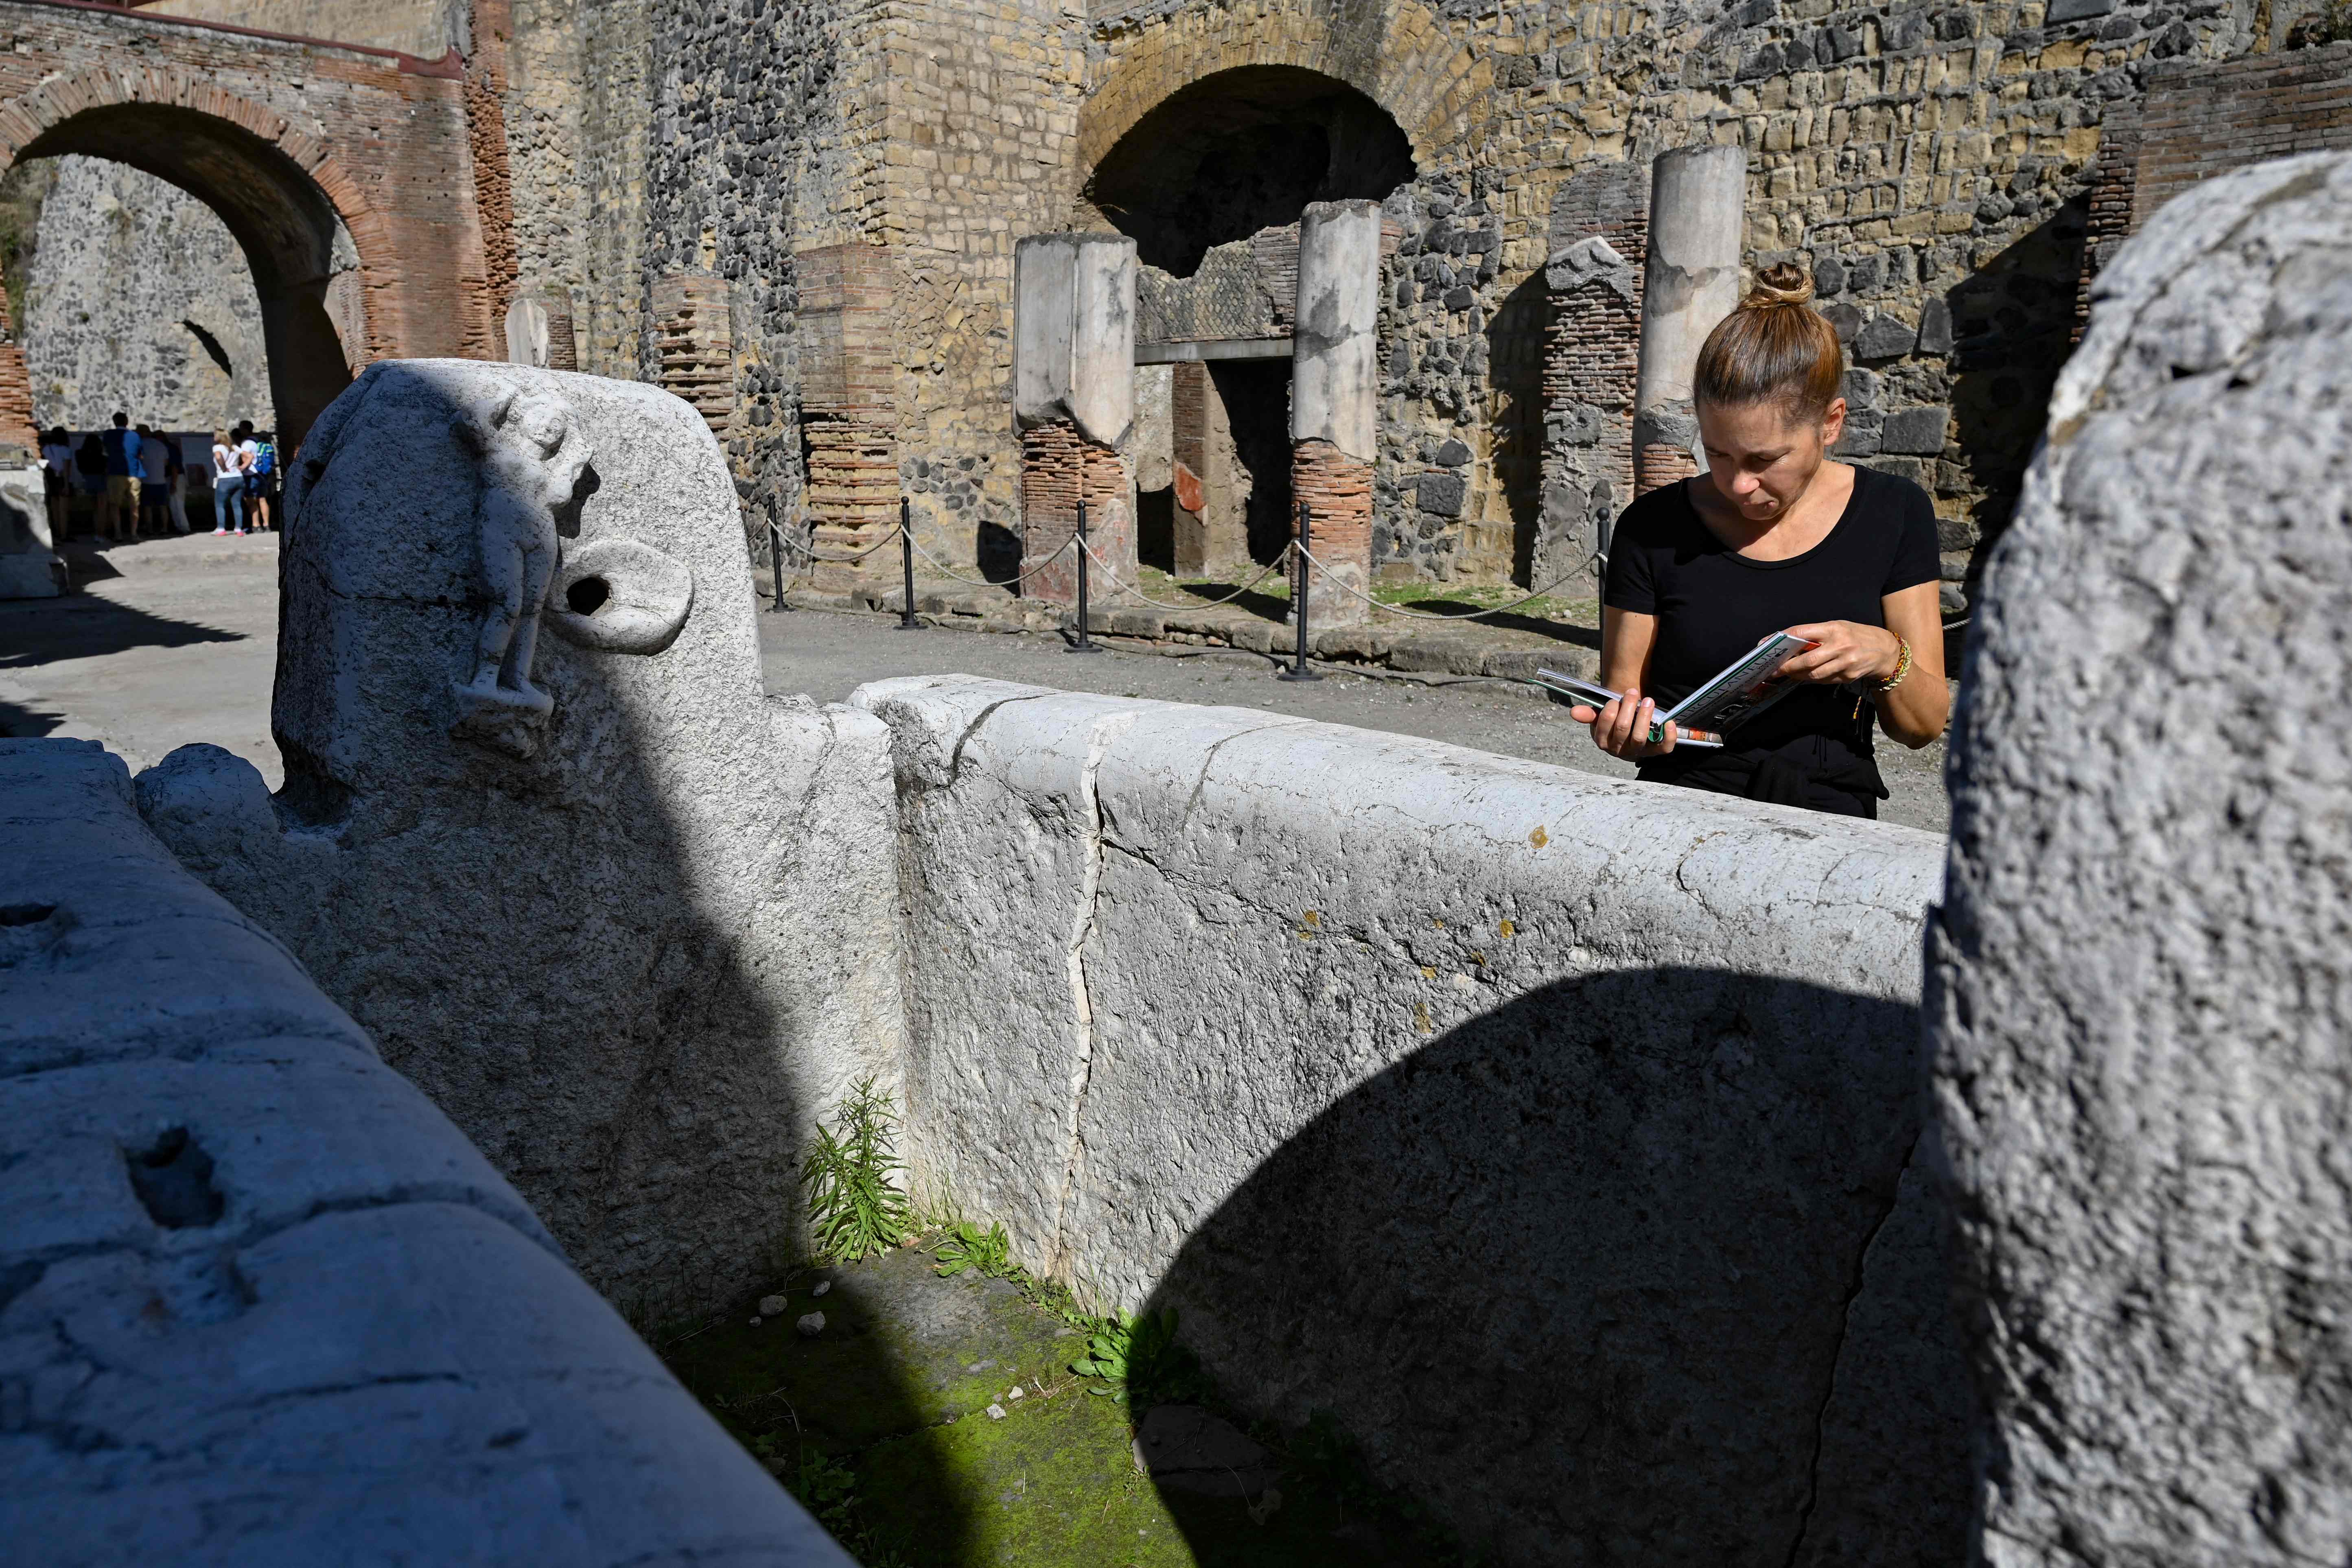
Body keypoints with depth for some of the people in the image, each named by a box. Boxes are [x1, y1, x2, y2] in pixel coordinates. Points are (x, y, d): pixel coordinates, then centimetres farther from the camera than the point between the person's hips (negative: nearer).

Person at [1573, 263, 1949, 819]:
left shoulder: (1894, 513, 7)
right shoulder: (1654, 528, 3)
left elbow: (1925, 725, 9)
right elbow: (1622, 697, 7)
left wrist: (1887, 659, -12)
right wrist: (1621, 734, -16)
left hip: (1832, 817, 0)